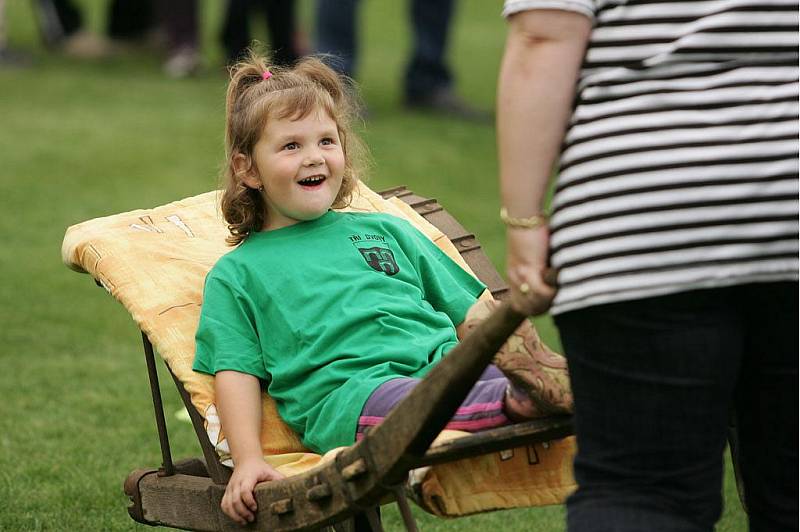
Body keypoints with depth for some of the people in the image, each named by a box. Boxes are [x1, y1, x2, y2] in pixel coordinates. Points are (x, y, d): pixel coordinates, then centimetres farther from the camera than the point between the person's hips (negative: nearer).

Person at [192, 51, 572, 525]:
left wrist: (535, 362, 11)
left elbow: (470, 315, 27)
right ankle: (521, 401, -62)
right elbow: (237, 374, 10)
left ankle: (555, 387, -57)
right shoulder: (237, 274, 20)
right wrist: (249, 461, -7)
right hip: (346, 392, -5)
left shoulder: (386, 232, 29)